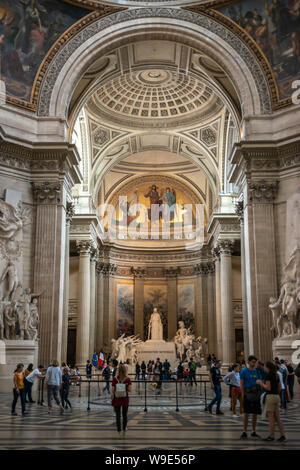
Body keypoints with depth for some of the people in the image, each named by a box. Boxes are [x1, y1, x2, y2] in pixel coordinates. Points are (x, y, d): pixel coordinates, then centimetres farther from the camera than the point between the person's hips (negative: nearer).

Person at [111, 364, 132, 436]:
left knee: (118, 415, 5)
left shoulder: (115, 379, -7)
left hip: (116, 399, -1)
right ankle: (124, 430, 19)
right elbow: (129, 390, -9)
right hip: (125, 399, 1)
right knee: (125, 415, 15)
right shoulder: (128, 379, -7)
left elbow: (113, 390, -7)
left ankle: (119, 431, 0)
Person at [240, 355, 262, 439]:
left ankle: (254, 432, 16)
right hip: (247, 394, -4)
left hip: (256, 394, 4)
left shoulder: (257, 371, 11)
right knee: (246, 413, -6)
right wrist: (243, 395, -11)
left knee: (255, 413, 7)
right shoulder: (244, 371, -2)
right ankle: (244, 432, -1)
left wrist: (260, 394, 6)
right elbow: (241, 384, -3)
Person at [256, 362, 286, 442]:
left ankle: (271, 436, 4)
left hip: (270, 396, -8)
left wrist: (260, 383, -4)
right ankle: (283, 435, 6)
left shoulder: (268, 375, -11)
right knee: (277, 417, 10)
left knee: (271, 417, -1)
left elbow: (268, 388, -16)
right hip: (277, 396, 8)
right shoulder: (276, 375, 13)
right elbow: (279, 388, 17)